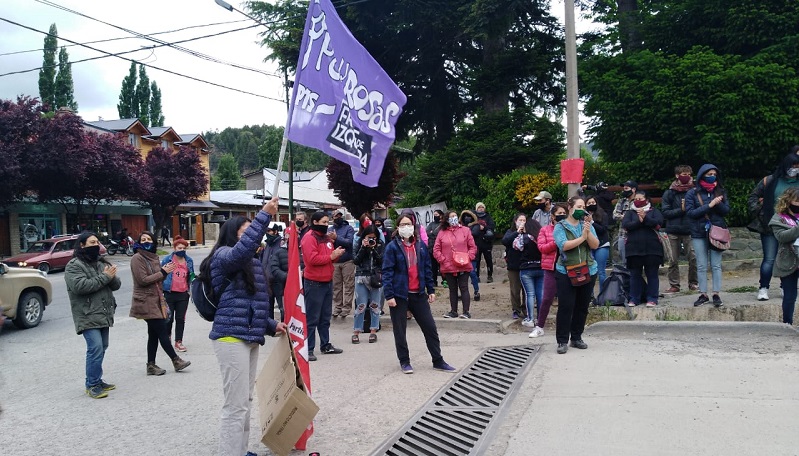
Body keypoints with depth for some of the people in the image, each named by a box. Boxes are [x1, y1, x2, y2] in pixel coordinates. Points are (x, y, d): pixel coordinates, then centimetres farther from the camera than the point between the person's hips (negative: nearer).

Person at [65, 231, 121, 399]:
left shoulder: (102, 263, 15)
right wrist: (104, 277, -18)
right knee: (95, 348, -14)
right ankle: (92, 385, -4)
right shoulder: (74, 265, -7)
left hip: (104, 314, 7)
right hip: (87, 316, -7)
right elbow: (80, 286, -23)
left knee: (102, 348, 13)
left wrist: (112, 276, -12)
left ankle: (97, 380, 25)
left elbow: (116, 285, 11)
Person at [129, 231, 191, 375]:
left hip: (156, 301, 8)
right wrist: (163, 272, -15)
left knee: (154, 334, 10)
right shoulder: (137, 258, -11)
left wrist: (165, 271, 0)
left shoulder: (153, 257, 14)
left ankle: (151, 365, 17)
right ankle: (176, 361, 3)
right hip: (146, 302, -8)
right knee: (162, 331, -5)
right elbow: (142, 280, -18)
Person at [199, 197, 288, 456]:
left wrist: (271, 326, 13)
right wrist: (264, 215, -31)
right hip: (231, 338, -9)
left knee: (245, 402, 16)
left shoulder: (253, 263, 18)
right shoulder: (223, 255, -7)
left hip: (250, 338, 9)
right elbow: (243, 249, -32)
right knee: (236, 405, -7)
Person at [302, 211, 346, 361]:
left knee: (326, 317, 16)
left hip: (327, 281, 9)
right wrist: (331, 256, -18)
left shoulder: (327, 238, 15)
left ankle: (326, 345, 25)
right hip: (314, 283, -9)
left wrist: (336, 255, 1)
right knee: (312, 318, -5)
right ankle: (308, 349, 1)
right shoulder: (309, 238, -12)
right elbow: (312, 259, -23)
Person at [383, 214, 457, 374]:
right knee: (400, 331, 6)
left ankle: (438, 361, 19)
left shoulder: (421, 245, 7)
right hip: (399, 295, -4)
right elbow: (387, 272, -10)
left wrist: (431, 290, 8)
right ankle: (404, 362, 21)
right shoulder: (392, 247, -7)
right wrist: (389, 295, -16)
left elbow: (427, 269, 12)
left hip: (419, 294, 4)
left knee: (430, 328, 7)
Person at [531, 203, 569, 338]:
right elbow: (542, 247, -4)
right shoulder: (545, 230, 6)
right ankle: (539, 327, 12)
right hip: (551, 268, -1)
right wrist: (556, 242, -15)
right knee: (547, 298, 1)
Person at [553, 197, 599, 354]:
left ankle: (577, 338, 22)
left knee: (582, 307, 9)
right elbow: (564, 245, -19)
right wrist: (582, 237, -18)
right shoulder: (560, 227, -4)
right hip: (566, 272, -4)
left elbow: (595, 245, -4)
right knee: (565, 307, -6)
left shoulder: (587, 225, 6)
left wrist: (588, 231, -18)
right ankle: (562, 341, 0)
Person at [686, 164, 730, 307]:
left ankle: (716, 294, 7)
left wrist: (718, 203, -17)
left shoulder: (720, 192, 7)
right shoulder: (692, 193, -1)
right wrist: (709, 205, -16)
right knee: (701, 266, 4)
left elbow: (726, 210, 1)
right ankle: (703, 294, 10)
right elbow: (690, 212, -9)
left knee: (716, 265, 2)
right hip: (699, 233, -1)